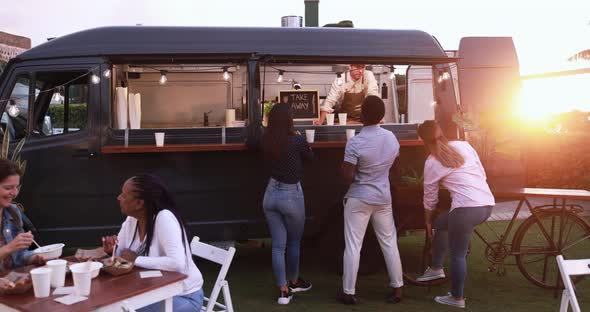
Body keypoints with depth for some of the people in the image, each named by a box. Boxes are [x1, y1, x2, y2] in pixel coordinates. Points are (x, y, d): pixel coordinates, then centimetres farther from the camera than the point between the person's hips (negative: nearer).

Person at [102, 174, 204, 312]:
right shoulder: (131, 220, -2)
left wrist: (137, 259, -26)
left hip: (183, 296, -7)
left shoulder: (164, 218, -25)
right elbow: (120, 253, 9)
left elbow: (177, 263, -35)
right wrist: (111, 249, -14)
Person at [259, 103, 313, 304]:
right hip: (291, 195, -4)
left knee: (278, 245, 8)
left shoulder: (265, 141, -4)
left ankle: (283, 291, 11)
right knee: (294, 243, 17)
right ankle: (294, 282, 36)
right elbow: (310, 157, 4)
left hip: (271, 194, 4)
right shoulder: (297, 140, -16)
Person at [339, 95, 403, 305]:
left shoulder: (355, 142, -20)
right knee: (389, 243, 13)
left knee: (353, 246, 3)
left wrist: (345, 166, 2)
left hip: (358, 200, -5)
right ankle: (397, 289, 20)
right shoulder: (391, 138, -2)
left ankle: (348, 292, 10)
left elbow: (348, 178, -18)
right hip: (383, 198, 5)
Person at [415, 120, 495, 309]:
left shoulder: (431, 162, 2)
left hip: (467, 208, -7)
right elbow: (482, 174, 18)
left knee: (457, 254, 8)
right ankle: (436, 269, 33)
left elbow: (430, 198, 10)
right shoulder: (463, 145, 15)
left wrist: (427, 222, 27)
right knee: (441, 223, 26)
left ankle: (457, 298, 18)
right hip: (487, 204, 7)